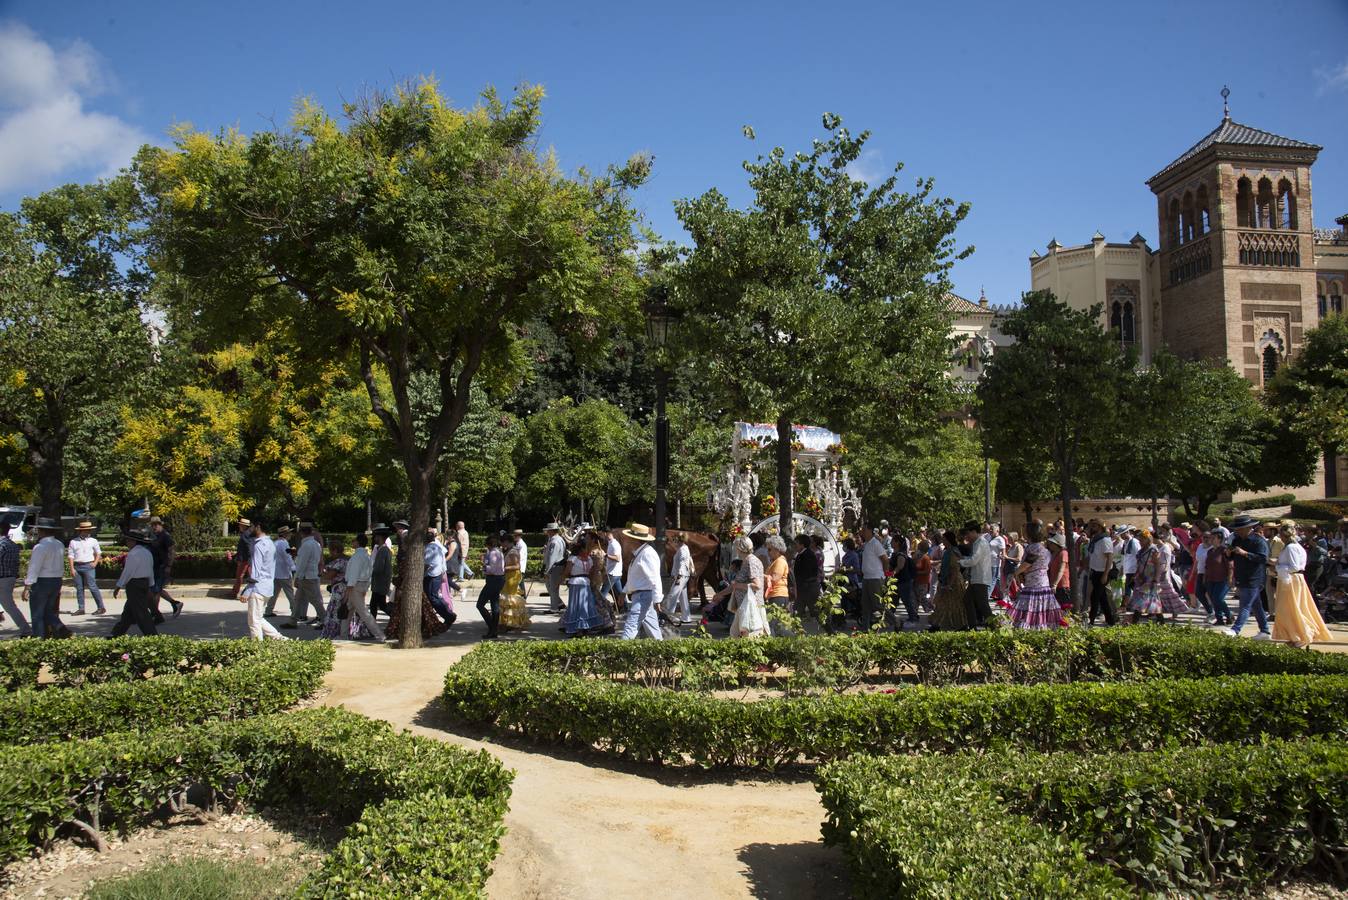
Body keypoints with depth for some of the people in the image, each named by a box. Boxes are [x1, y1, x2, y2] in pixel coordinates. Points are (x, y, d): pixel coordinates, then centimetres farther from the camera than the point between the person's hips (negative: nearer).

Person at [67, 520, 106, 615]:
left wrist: (95, 563, 3)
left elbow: (98, 553, 17)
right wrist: (72, 568, -2)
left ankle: (101, 607, -5)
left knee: (92, 587, -7)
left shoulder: (93, 541, 7)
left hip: (88, 566, -2)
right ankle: (81, 608, 10)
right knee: (79, 588, 5)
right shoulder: (73, 542, 6)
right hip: (77, 566, 2)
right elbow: (71, 555, 5)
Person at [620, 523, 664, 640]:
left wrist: (657, 599, -24)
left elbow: (654, 578, -22)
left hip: (643, 595, -10)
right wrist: (625, 592, 21)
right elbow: (633, 577, 22)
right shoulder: (639, 553, 13)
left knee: (631, 624, -14)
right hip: (637, 594, 10)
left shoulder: (647, 554, -18)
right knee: (650, 623, 16)